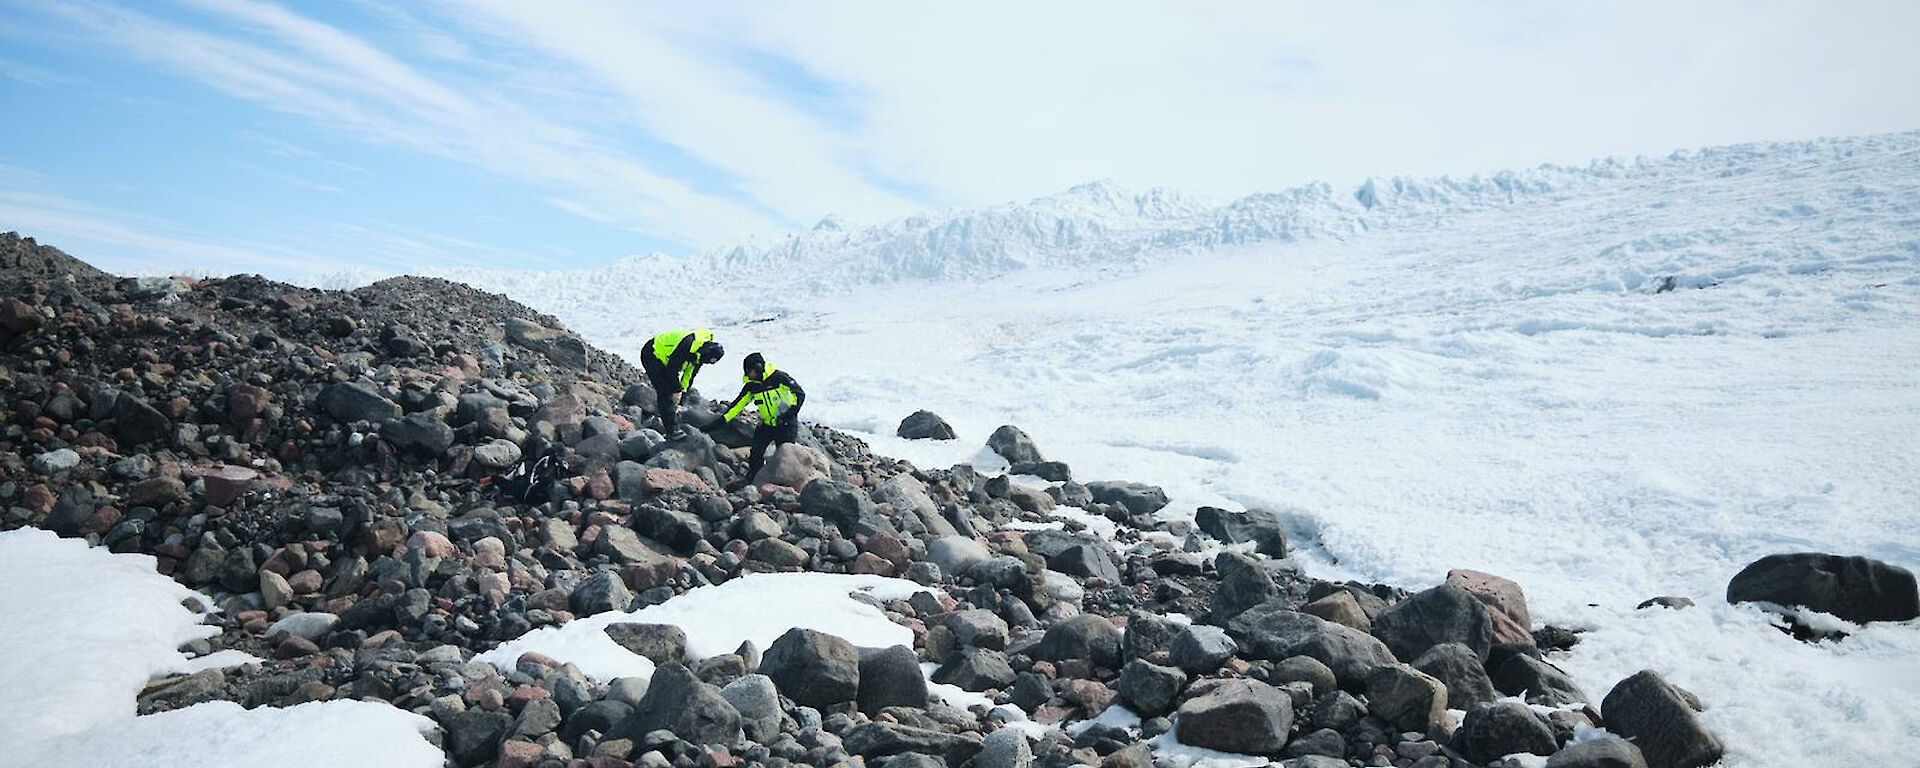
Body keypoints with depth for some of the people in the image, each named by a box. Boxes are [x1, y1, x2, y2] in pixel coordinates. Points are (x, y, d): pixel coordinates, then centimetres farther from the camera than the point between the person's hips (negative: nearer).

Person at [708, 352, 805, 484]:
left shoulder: (779, 377, -14)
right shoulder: (751, 386, 2)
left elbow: (800, 394, -13)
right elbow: (737, 405, 6)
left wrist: (790, 413, -22)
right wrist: (720, 422, 2)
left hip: (786, 425, -5)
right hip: (766, 424, 5)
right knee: (756, 455, -4)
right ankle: (751, 481, 7)